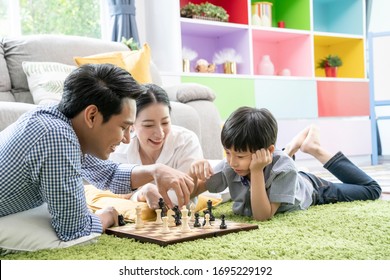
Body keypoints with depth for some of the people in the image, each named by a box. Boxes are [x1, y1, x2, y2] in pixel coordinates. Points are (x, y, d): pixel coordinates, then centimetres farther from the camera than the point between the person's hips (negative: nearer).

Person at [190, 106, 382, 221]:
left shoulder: (282, 167, -45)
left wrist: (256, 171, -56)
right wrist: (195, 171, -47)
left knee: (371, 190, 16)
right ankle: (292, 148, 26)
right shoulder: (229, 166, -34)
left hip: (310, 190, -5)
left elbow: (262, 216, -48)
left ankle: (316, 150, 21)